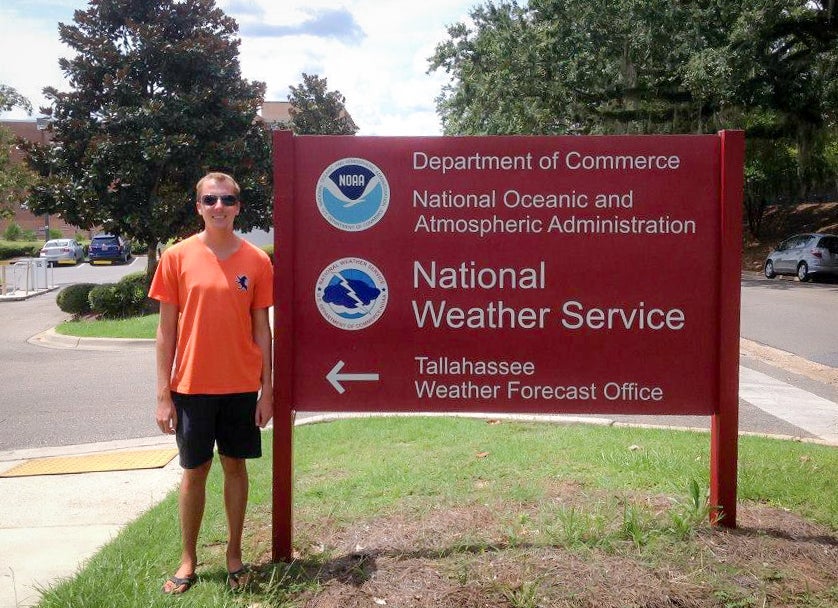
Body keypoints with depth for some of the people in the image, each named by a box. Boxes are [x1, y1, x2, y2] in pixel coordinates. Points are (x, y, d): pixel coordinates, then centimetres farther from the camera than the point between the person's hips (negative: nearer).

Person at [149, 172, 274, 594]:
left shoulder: (257, 261, -1)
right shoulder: (177, 257, -3)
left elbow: (261, 329, 3)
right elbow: (166, 329, -1)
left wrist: (266, 390, 1)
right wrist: (163, 393, -4)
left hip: (241, 386, 1)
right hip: (191, 386, -1)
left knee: (235, 465, 11)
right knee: (194, 470, 9)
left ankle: (234, 554, 25)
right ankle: (188, 559, 24)